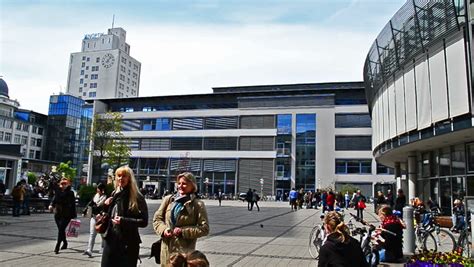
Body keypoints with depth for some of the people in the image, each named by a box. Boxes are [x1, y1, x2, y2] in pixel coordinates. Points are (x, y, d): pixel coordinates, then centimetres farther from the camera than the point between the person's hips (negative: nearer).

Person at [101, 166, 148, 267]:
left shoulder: (137, 197, -8)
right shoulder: (114, 194, 10)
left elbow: (144, 221, -11)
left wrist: (124, 221, -21)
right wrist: (105, 205, 3)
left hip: (128, 243, -5)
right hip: (110, 240, 5)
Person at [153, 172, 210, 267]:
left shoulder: (198, 205, -5)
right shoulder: (168, 199, 7)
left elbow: (204, 228, -6)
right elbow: (157, 218, 12)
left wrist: (183, 231, -14)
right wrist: (163, 229, -8)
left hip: (185, 250, -4)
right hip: (167, 248, 4)